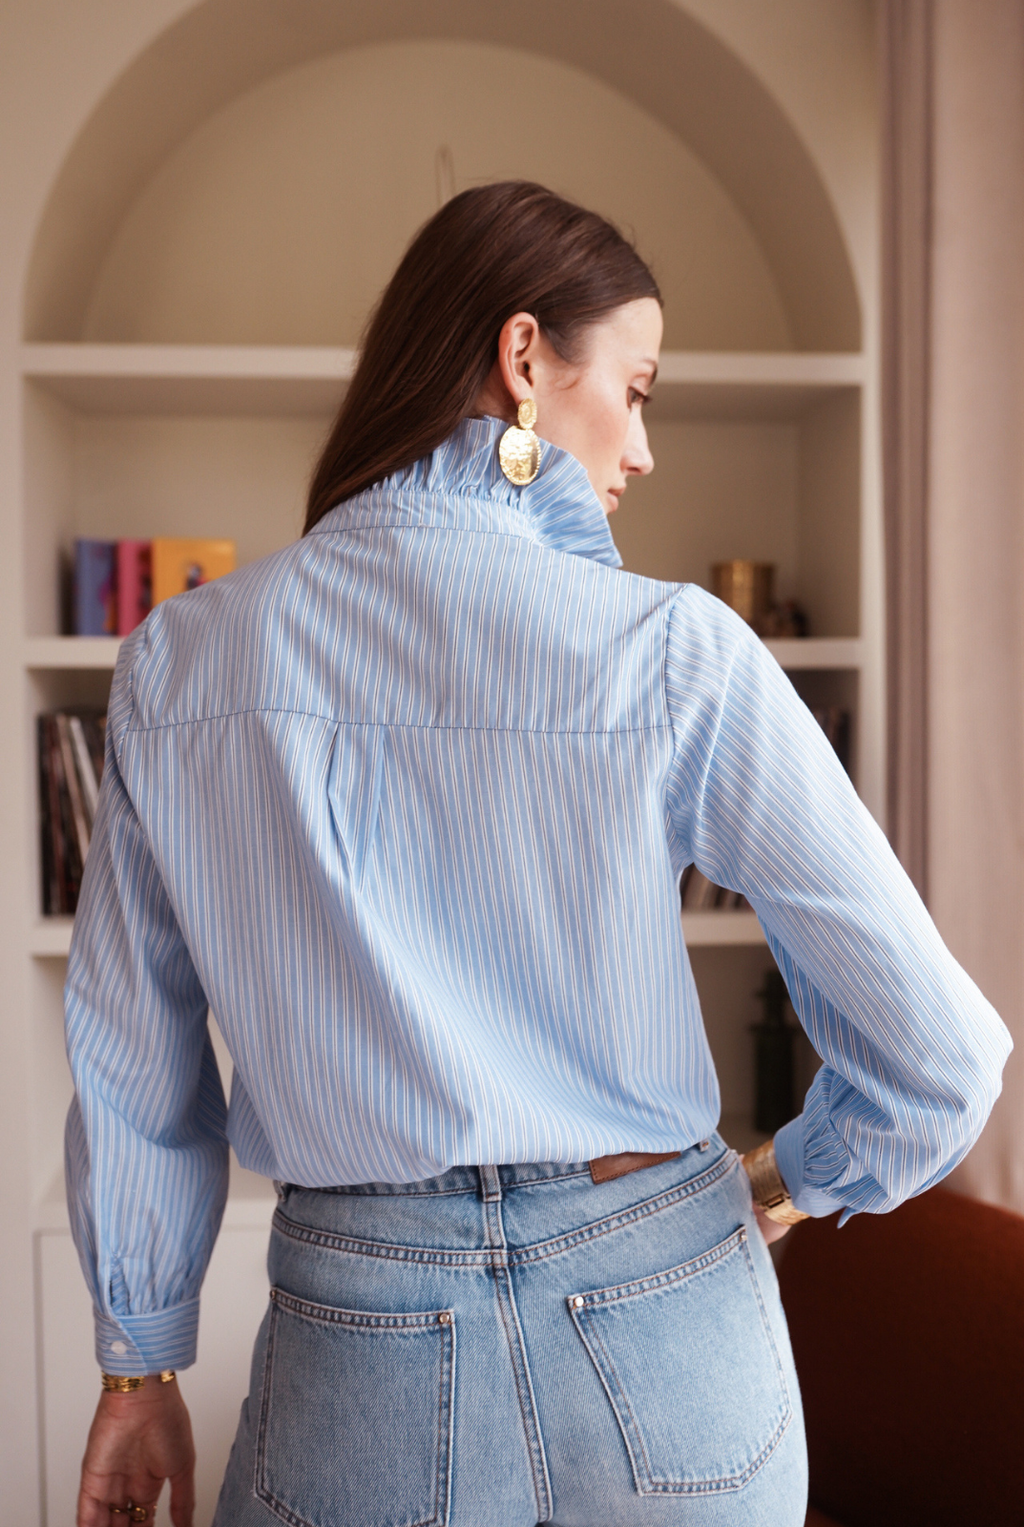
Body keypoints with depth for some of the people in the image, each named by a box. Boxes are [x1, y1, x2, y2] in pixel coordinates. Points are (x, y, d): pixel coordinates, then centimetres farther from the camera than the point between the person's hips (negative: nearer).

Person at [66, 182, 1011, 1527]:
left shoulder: (179, 664, -6)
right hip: (665, 1356, 0)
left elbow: (129, 1074, 1)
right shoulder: (675, 654, -14)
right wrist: (790, 1186, 10)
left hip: (360, 1351, 1)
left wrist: (140, 1365, 15)